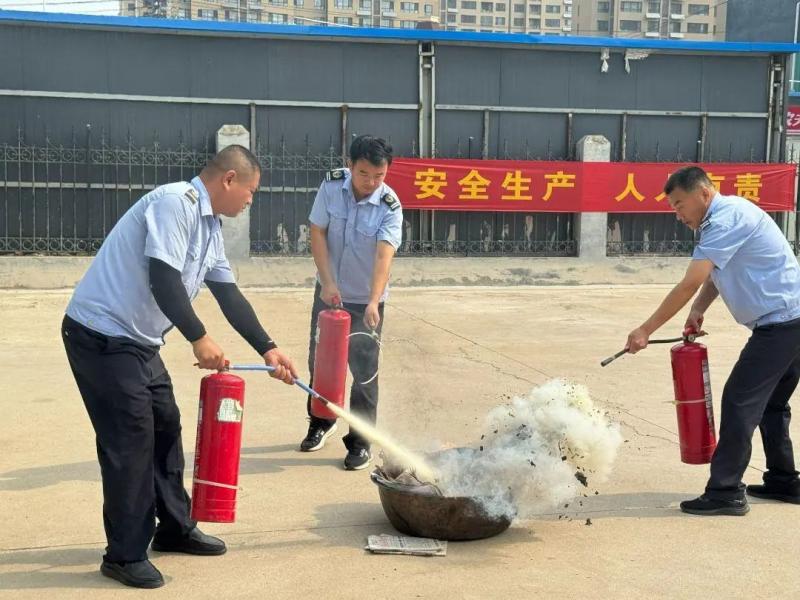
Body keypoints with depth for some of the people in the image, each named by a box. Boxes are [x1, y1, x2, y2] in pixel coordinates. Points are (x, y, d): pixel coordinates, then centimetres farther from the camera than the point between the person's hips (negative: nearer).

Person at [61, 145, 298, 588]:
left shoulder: (210, 227, 12)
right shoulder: (175, 202, -19)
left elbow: (229, 296, 15)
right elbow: (162, 279, -27)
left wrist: (268, 350, 12)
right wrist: (199, 339, -23)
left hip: (139, 341, 10)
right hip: (101, 335, -10)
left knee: (165, 429, 15)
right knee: (131, 439, -7)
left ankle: (174, 528, 30)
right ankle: (124, 555, 6)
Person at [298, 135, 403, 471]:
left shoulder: (389, 206, -20)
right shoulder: (332, 185, -13)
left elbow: (384, 257, -31)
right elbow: (317, 233, -9)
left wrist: (374, 302, -43)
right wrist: (328, 282, -18)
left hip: (366, 299, -3)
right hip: (329, 291, 3)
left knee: (364, 370, -2)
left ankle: (360, 443, 11)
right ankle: (321, 422, 38)